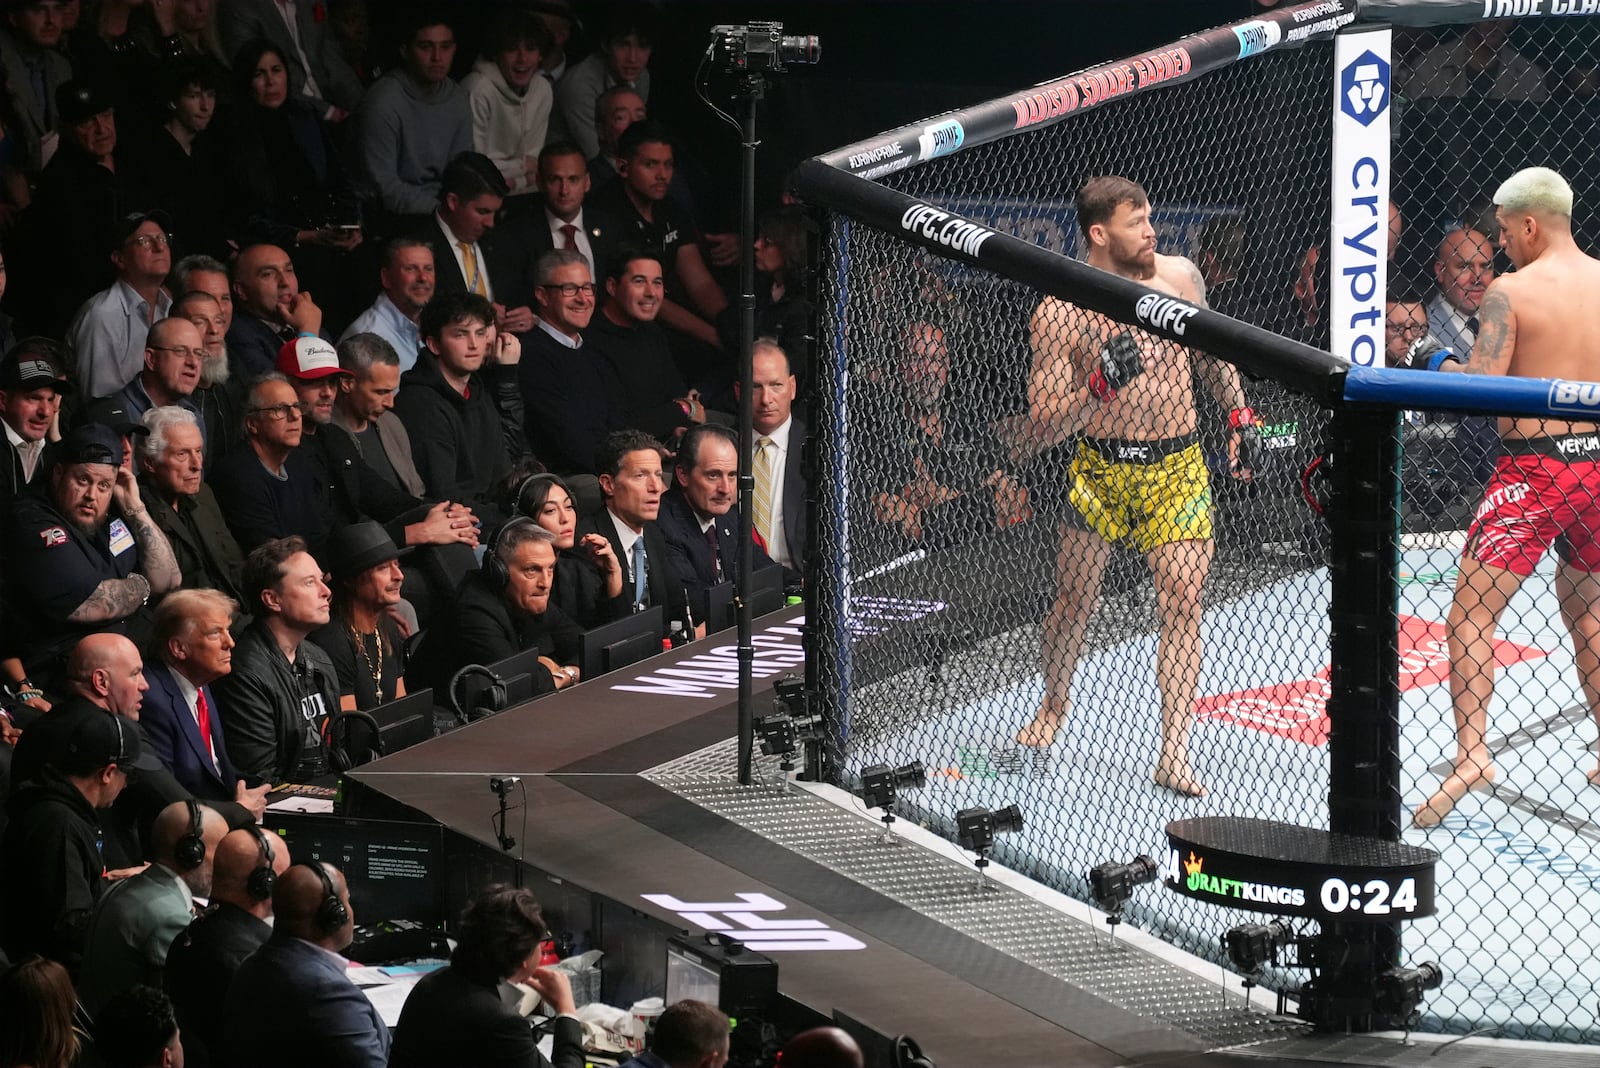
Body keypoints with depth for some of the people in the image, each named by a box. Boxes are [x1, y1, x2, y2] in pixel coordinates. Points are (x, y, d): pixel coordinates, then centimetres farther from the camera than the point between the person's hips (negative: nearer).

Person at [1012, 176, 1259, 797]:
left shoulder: (1180, 276, -2)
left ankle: (1174, 753, -8)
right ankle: (1053, 708, 37)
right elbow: (1045, 426, -14)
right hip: (1102, 467, -2)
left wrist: (1239, 415, 14)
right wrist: (1100, 389, -30)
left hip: (1177, 466, 2)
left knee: (1182, 601, -8)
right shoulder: (1058, 316, -13)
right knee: (1076, 600, 8)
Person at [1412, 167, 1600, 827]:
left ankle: (1471, 753, -22)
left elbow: (1482, 383, -18)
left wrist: (1448, 367, 2)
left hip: (1534, 469, -6)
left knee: (1470, 615, -6)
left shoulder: (1511, 291, -11)